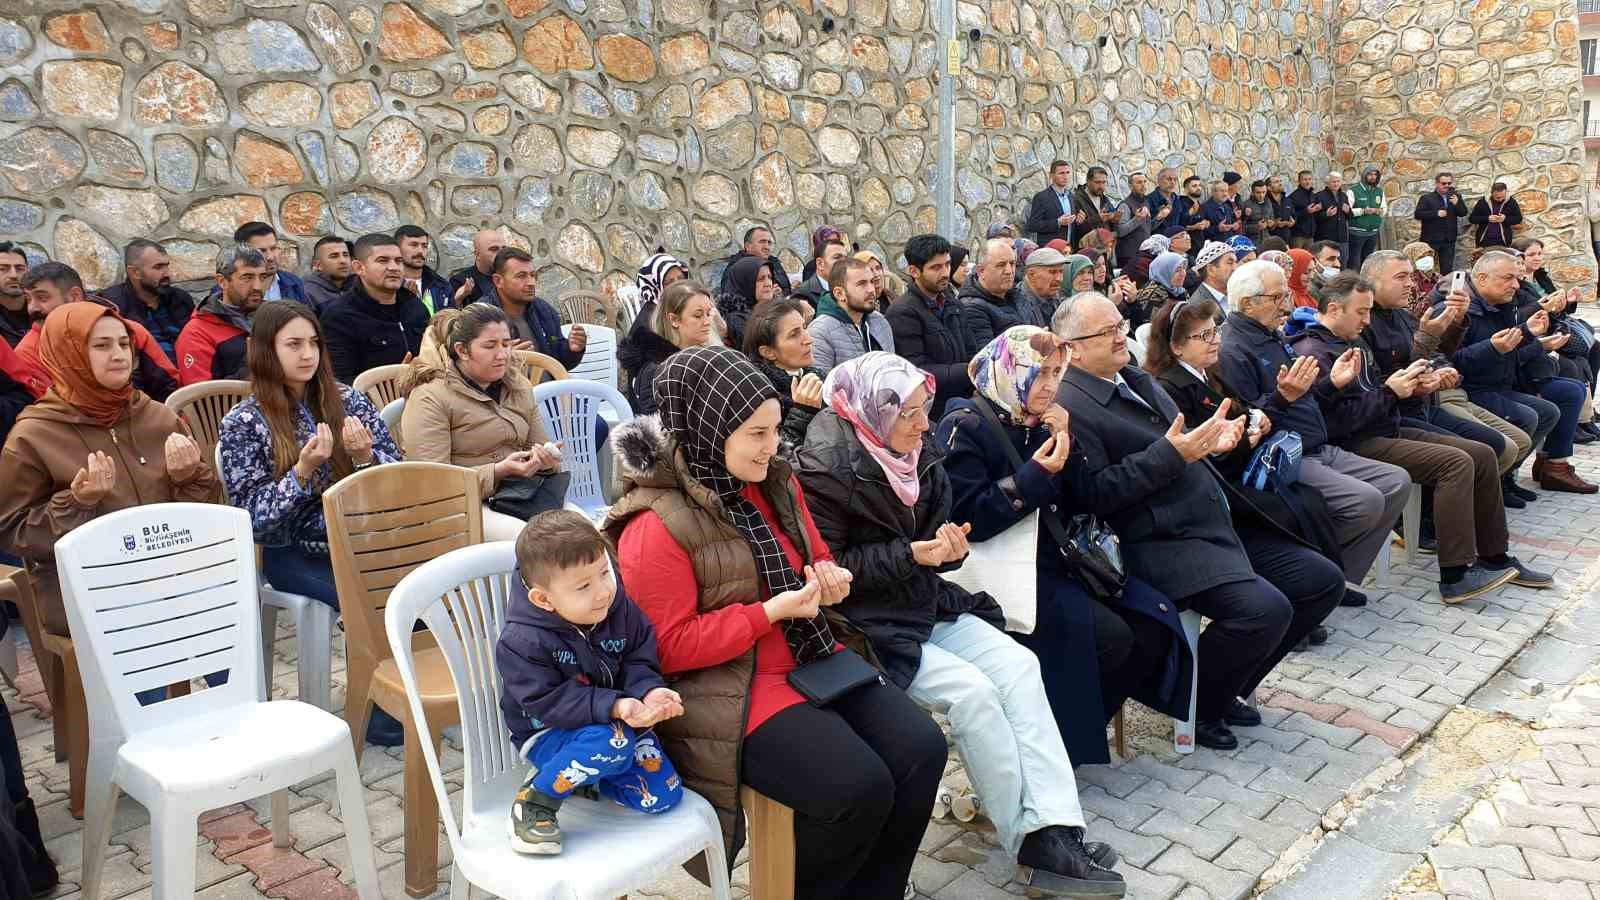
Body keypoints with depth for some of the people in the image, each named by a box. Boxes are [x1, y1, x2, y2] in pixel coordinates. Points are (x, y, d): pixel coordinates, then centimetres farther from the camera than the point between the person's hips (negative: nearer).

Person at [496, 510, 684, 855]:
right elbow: (549, 702, -25)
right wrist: (614, 707, -38)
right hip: (548, 733, -6)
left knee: (662, 797, -8)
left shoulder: (619, 607, -8)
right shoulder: (522, 642, -24)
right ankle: (534, 801, -16)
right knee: (612, 742, -37)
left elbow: (639, 660, 0)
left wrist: (649, 691, -24)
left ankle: (586, 773, 13)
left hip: (618, 719, 6)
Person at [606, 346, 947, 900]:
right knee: (859, 788, -22)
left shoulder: (775, 482, 6)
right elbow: (668, 648, -17)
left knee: (922, 749, -8)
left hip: (814, 659, 8)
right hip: (730, 690, -8)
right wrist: (771, 612, -23)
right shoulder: (655, 526, -17)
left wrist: (830, 581, -5)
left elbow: (817, 559, 21)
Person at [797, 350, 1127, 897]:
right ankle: (1032, 841, -10)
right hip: (866, 623, -7)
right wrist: (911, 554, -21)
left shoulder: (918, 453, 7)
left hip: (928, 605, 7)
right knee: (969, 689, -24)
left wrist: (949, 547, -8)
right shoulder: (826, 470, -16)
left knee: (1018, 666, -14)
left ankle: (1055, 829, -16)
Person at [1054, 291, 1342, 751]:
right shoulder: (1069, 407, -13)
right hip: (1159, 544, -10)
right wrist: (1170, 454, -23)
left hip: (1217, 525, 10)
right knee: (1265, 609, -28)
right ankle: (1198, 706, 1)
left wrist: (1209, 441, 2)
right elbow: (1095, 493, -21)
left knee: (1323, 581, 8)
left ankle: (1229, 687, 21)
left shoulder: (1138, 380, 17)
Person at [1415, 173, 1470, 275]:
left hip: (1449, 240, 4)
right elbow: (1417, 214, -11)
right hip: (1431, 239, -4)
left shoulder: (1455, 197, 9)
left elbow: (1463, 213, 5)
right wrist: (1436, 213, -18)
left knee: (1447, 268, 8)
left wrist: (1457, 204, -14)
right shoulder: (1426, 198, -3)